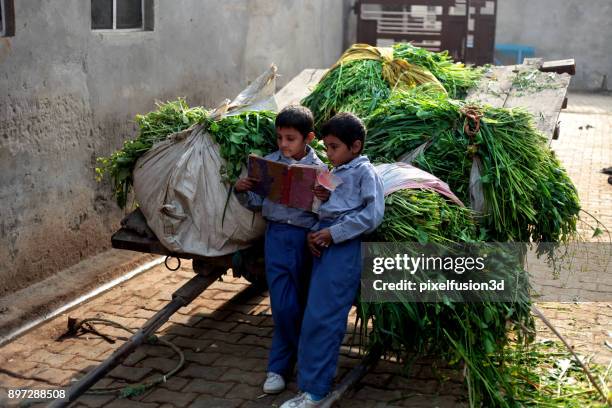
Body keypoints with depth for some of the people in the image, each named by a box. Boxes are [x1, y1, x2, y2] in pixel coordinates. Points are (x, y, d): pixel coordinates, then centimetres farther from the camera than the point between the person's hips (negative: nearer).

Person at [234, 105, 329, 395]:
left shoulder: (319, 168, -2)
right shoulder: (269, 163, 3)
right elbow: (255, 204, 9)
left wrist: (326, 200, -24)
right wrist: (241, 191, -10)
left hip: (305, 238, -1)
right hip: (276, 236, 1)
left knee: (298, 304, 9)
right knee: (284, 305, -4)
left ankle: (279, 367, 26)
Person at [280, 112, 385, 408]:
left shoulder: (365, 172, -3)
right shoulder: (334, 173, 20)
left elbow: (372, 215, -13)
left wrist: (333, 233, -14)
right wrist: (313, 233, 1)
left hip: (343, 247, -8)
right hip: (324, 244, 8)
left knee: (321, 316, -11)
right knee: (318, 315, 10)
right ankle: (316, 382, 20)